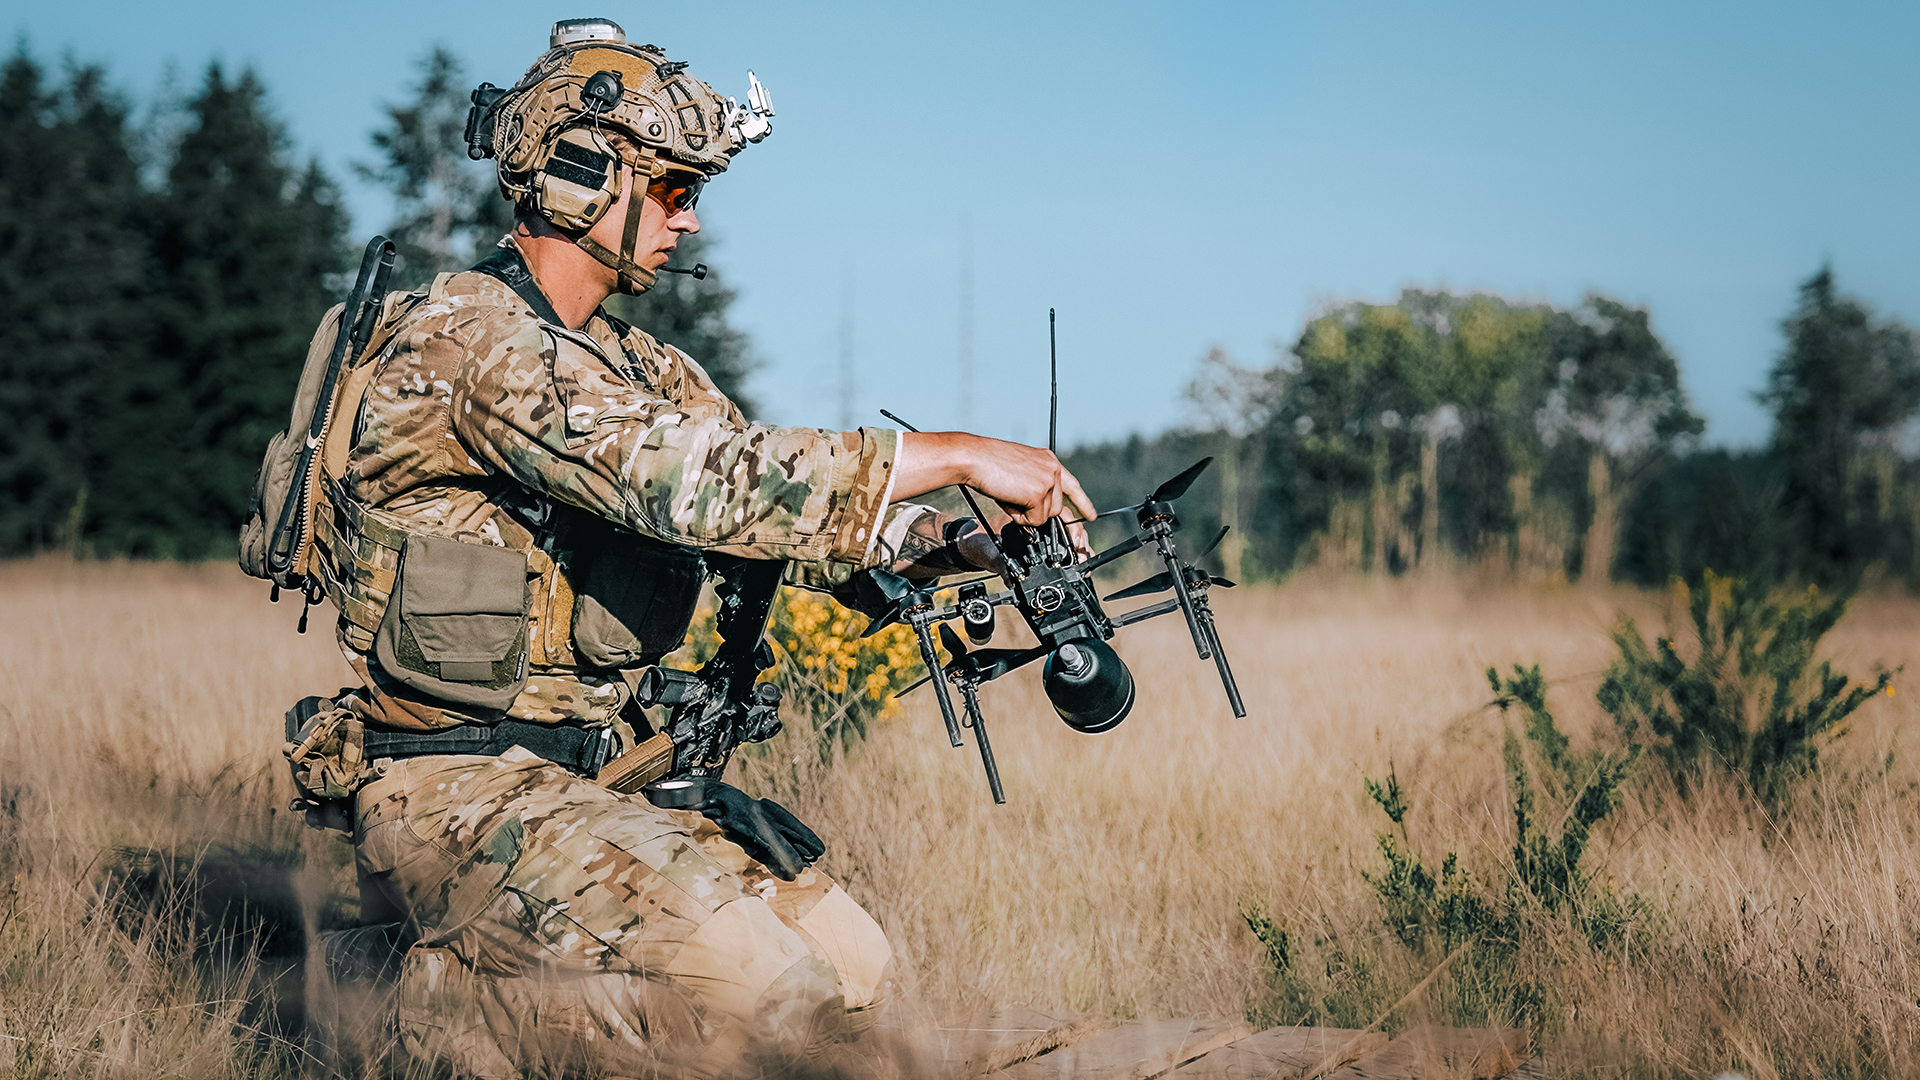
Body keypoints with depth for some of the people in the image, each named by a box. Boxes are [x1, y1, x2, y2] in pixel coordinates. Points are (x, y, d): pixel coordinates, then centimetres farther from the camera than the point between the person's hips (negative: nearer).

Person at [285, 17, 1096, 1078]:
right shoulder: (467, 332, -16)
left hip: (596, 776, 9)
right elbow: (692, 478, -26)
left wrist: (960, 540, -6)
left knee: (847, 973, 3)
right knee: (758, 988, -26)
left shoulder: (635, 363, 16)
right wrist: (954, 454, -23)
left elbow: (776, 494, 13)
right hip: (457, 789, -9)